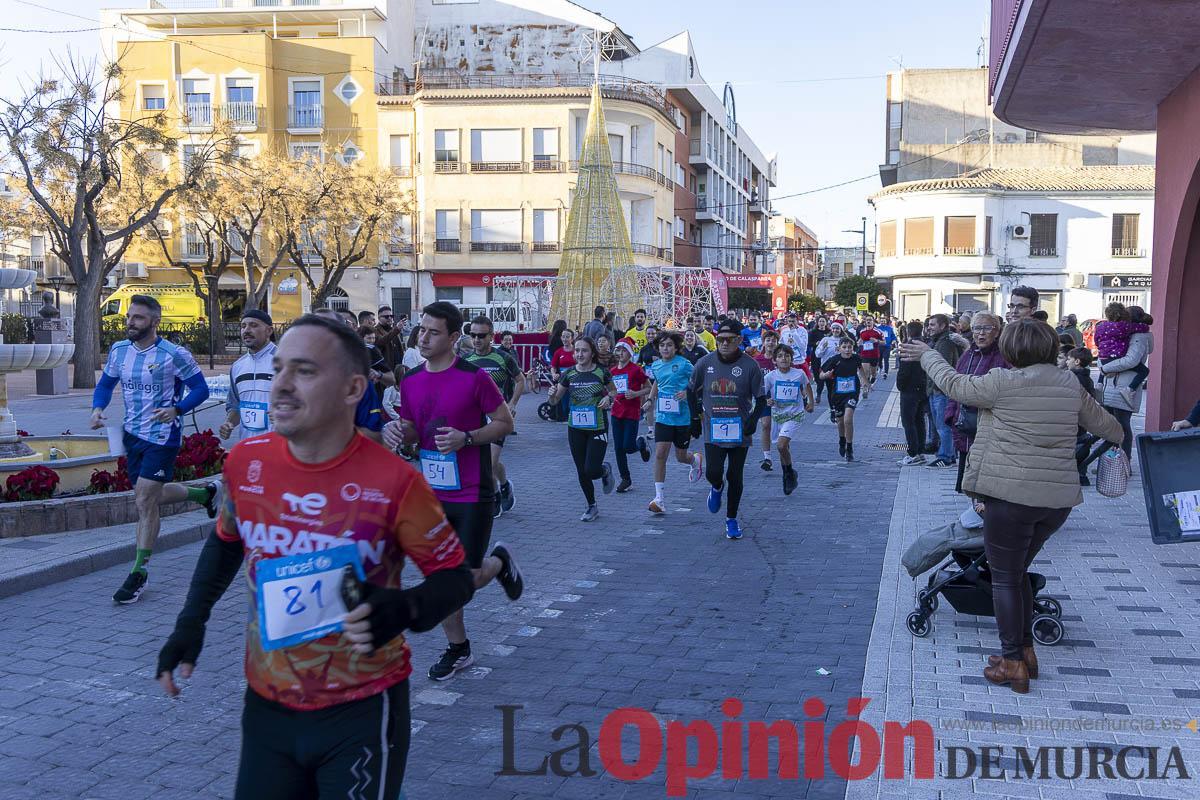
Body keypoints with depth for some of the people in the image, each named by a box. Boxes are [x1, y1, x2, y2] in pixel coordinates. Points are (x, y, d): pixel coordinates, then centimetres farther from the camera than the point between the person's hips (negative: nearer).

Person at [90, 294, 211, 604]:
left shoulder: (174, 354, -14)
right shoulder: (119, 350, 4)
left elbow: (200, 388, -8)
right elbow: (105, 384, 16)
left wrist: (176, 409, -25)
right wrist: (98, 409, -5)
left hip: (162, 436, -7)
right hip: (132, 434, 7)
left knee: (145, 502, -8)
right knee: (148, 498, 16)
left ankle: (138, 573, 2)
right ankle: (202, 493, 42)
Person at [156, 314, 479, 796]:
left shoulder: (392, 481, -21)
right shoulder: (245, 462, -7)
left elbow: (453, 575, -9)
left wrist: (406, 610, -29)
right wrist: (192, 621, 5)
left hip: (361, 712, -4)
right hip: (266, 705, 4)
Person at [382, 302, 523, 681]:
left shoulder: (474, 377, -12)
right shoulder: (410, 382, 4)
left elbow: (505, 423, -6)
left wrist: (466, 438, -20)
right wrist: (397, 430, -9)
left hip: (473, 496, -5)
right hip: (432, 494, 5)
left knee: (467, 580, -4)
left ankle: (500, 561, 30)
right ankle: (458, 649, 26)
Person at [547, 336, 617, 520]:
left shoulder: (601, 372, -6)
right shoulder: (569, 374, -1)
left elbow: (614, 390, 11)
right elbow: (555, 400, 5)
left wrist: (608, 397, -11)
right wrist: (552, 394, -17)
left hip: (598, 428, -3)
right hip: (576, 429, 3)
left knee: (591, 470, -12)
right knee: (581, 472, 7)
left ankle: (605, 470, 25)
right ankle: (592, 507, 27)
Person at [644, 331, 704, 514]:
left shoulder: (684, 365, -10)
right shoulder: (656, 366, 6)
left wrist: (687, 393, -22)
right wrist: (651, 400, 12)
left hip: (683, 418, -3)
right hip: (663, 417, 3)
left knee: (680, 457, 12)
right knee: (660, 455, -9)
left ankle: (696, 460, 50)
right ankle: (660, 499, -5)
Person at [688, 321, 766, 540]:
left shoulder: (750, 366, -6)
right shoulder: (705, 363, -1)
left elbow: (761, 399, 0)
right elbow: (692, 391, 13)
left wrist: (753, 419, -14)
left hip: (740, 431, -1)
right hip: (713, 429, 1)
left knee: (735, 477, 6)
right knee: (713, 472, -12)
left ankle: (731, 519, 24)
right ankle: (717, 487, 27)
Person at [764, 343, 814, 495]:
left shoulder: (799, 374, -8)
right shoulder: (770, 376, -9)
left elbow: (807, 385, 13)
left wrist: (810, 403, 18)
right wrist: (767, 401, -24)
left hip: (794, 415, -3)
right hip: (777, 415, 3)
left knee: (781, 445, -20)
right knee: (783, 448, 13)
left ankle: (790, 473, 3)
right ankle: (788, 477, 32)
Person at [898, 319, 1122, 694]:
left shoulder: (1003, 383, -12)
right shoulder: (1069, 384, 6)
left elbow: (954, 384, 2)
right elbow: (1103, 424, 21)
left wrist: (926, 354, 19)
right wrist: (1120, 434, 44)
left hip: (1011, 496, -6)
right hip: (1060, 498, 6)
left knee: (1005, 578, 6)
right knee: (1019, 572, 21)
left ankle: (1013, 663, 8)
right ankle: (1026, 651, 26)